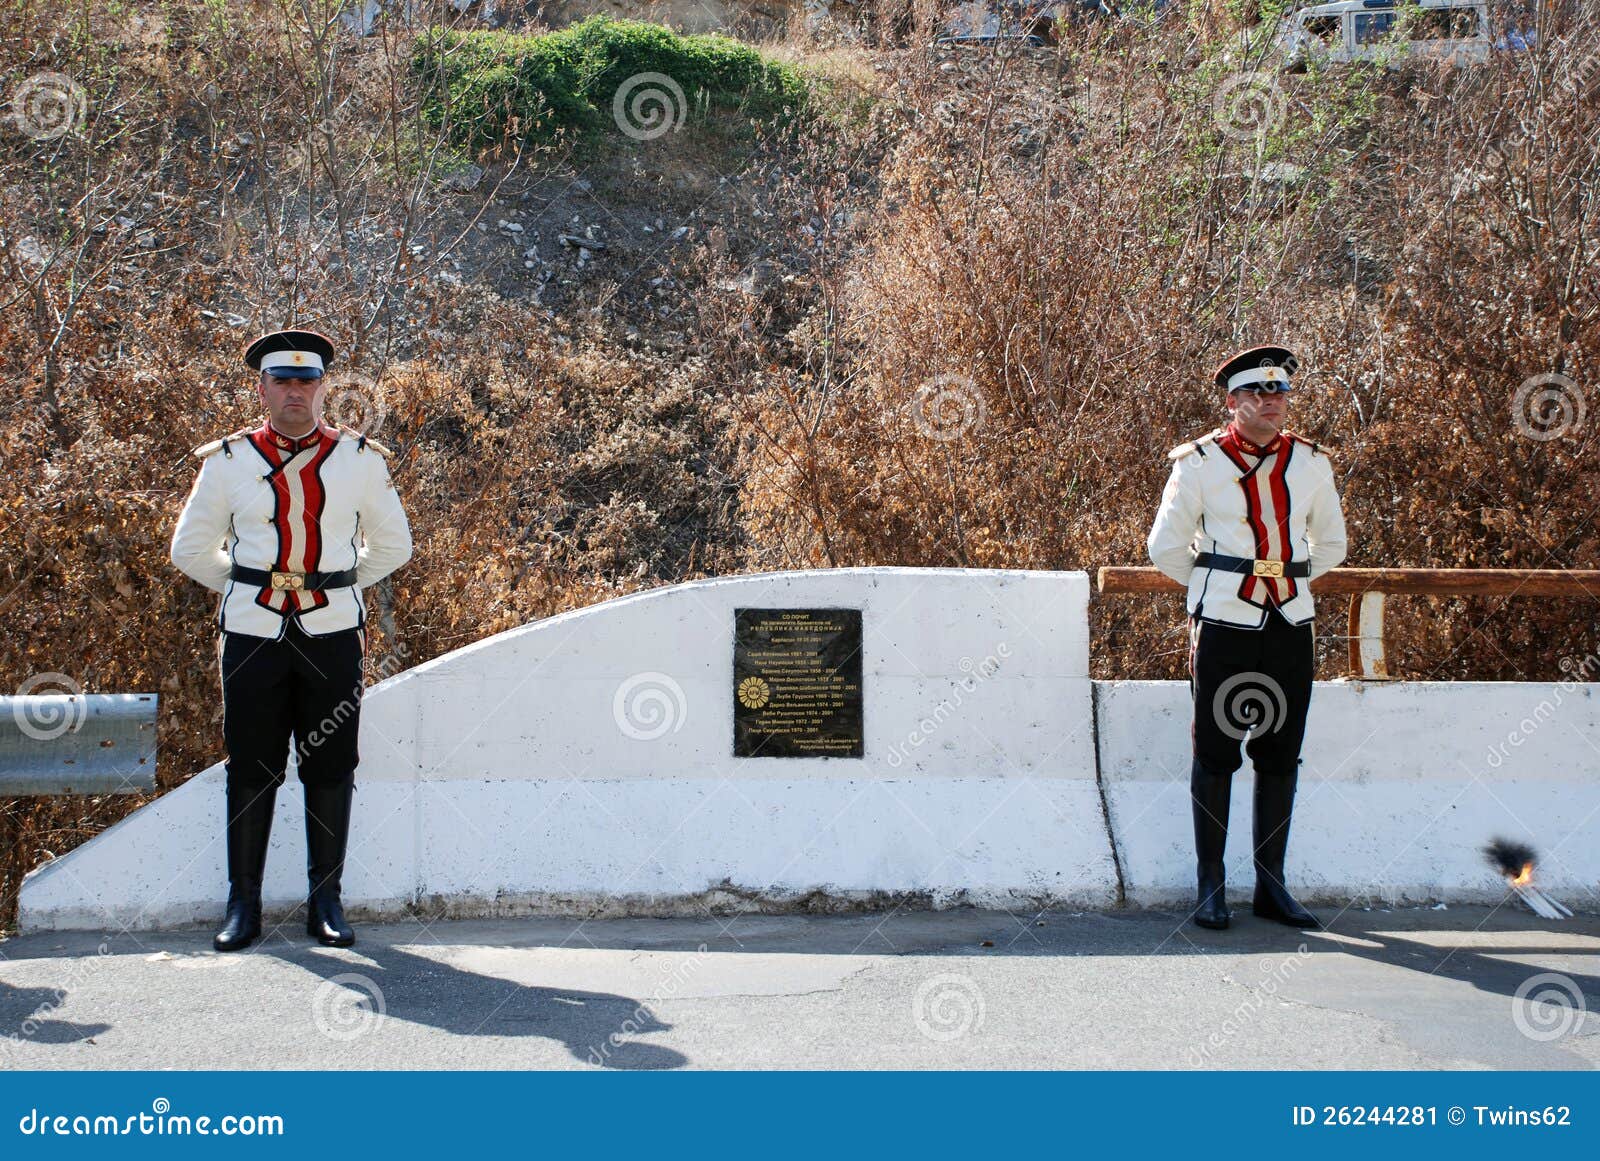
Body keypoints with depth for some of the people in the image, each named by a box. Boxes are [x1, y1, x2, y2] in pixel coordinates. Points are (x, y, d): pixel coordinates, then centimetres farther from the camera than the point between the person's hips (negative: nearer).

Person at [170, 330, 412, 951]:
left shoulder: (360, 459, 5)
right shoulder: (227, 461, 4)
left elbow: (393, 544, 16)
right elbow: (191, 548, 14)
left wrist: (335, 586, 11)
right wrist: (251, 589, 12)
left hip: (334, 633, 0)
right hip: (252, 632, 0)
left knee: (330, 769, 3)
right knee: (251, 769, 2)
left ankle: (325, 901, 13)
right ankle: (243, 903, 11)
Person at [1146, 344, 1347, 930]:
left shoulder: (1311, 462, 7)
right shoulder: (1200, 461, -3)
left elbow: (1331, 544, 21)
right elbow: (1167, 546, 5)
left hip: (1291, 624, 3)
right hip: (1223, 624, -3)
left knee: (1281, 755, 7)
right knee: (1216, 754, 1)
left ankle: (1271, 884, 16)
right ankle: (1210, 888, 9)